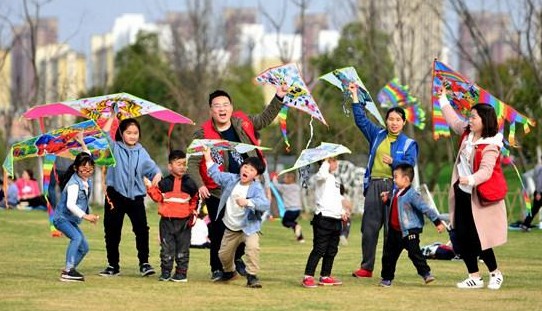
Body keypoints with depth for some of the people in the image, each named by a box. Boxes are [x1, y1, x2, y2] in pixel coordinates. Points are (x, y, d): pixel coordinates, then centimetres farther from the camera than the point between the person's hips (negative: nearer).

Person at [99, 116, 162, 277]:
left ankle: (144, 263, -4)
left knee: (141, 229, -9)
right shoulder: (115, 148, 4)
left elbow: (151, 167, 5)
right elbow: (104, 135, -10)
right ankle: (113, 265, 14)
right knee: (112, 231, 4)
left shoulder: (141, 152, 11)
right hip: (115, 195, -1)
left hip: (136, 196, 1)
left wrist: (157, 174, -17)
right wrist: (112, 117, -8)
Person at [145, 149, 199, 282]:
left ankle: (181, 272, 11)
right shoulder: (164, 183, 3)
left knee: (183, 248, 4)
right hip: (167, 220, 0)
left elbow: (195, 200, 14)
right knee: (166, 247, 3)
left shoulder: (189, 184, 4)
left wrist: (193, 211, 7)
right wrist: (150, 187, -8)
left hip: (184, 221, 0)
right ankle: (165, 272, 9)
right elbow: (157, 197, 3)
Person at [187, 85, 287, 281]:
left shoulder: (242, 124, 2)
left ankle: (238, 258, 30)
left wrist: (279, 98, 11)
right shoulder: (203, 134, -9)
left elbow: (265, 119, 18)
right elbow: (193, 162, -10)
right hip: (217, 192, -3)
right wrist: (200, 185, -24)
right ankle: (217, 269, 13)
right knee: (218, 232, 0)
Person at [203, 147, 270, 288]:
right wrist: (208, 159, 8)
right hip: (231, 228, 5)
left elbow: (265, 204, -35)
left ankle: (252, 276, -19)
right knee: (224, 254, 14)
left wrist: (248, 202, -48)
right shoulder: (231, 179, -2)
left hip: (249, 227, -5)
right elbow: (216, 175, 14)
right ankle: (229, 272, 45)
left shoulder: (257, 188, -19)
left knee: (253, 247, -30)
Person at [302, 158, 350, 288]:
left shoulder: (334, 179, 22)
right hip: (323, 218, -9)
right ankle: (308, 277, -10)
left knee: (332, 250, 11)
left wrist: (342, 212, 16)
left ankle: (325, 276, 18)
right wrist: (326, 162, -18)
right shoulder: (320, 177, -6)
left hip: (336, 219, 9)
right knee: (319, 249, -11)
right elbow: (322, 174, -32)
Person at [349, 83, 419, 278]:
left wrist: (393, 161, -19)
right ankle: (366, 267, 7)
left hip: (394, 187, -4)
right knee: (369, 228, 2)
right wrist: (355, 97, 14)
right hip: (374, 185, 4)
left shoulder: (408, 144, 8)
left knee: (392, 229, -6)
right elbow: (361, 119, 18)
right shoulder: (377, 136, 18)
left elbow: (410, 165, -4)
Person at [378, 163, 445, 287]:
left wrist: (437, 222, -20)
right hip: (395, 230, 8)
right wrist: (387, 200, 8)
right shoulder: (395, 192, 10)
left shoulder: (412, 195, -17)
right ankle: (386, 278, 24)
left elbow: (426, 209, -18)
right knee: (389, 255, 12)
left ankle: (425, 273, -13)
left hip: (410, 231, -8)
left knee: (414, 252, -18)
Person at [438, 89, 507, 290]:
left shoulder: (490, 146, -20)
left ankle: (495, 273, 17)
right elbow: (454, 121, 24)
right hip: (461, 194, 8)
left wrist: (472, 179, -50)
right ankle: (474, 277, 16)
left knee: (477, 239, -5)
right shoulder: (467, 134, 4)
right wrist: (443, 99, 30)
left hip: (478, 198, -8)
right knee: (461, 237, 6)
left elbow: (486, 170, -31)